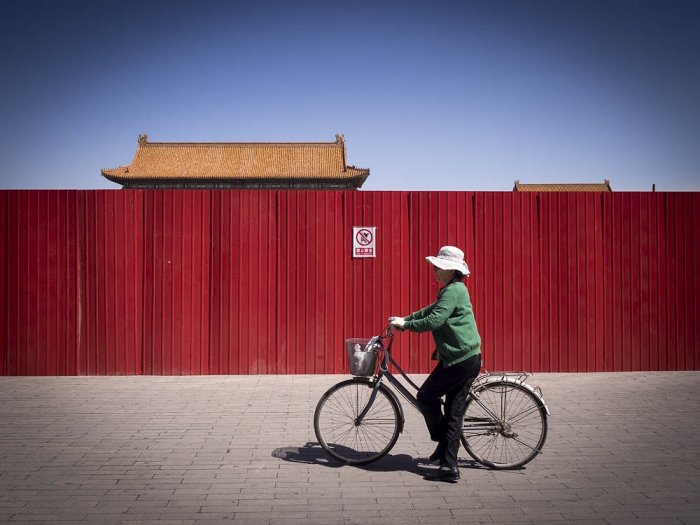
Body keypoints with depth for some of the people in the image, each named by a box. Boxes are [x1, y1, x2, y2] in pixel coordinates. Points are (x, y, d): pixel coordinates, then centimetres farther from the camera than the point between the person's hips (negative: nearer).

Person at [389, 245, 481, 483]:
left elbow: (434, 320, -23)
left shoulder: (453, 290, -15)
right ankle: (449, 466, 11)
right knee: (454, 413, 9)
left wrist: (405, 325, -13)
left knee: (426, 396, 3)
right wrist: (405, 318, 17)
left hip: (459, 360, -10)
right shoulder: (454, 289, 17)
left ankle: (443, 442, 12)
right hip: (468, 359, 10)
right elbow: (432, 310, 26)